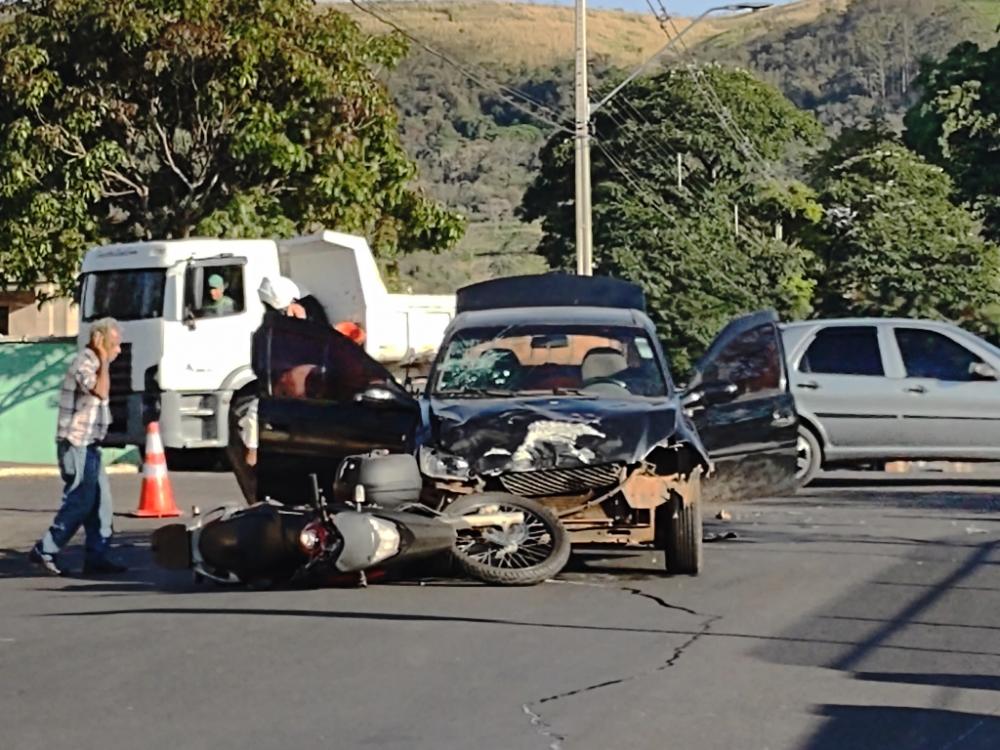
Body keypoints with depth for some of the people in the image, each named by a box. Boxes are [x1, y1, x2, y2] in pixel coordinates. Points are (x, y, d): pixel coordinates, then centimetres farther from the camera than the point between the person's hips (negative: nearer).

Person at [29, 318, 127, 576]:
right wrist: (104, 360, -22)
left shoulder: (94, 363, 17)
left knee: (101, 501, 7)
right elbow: (100, 391, -30)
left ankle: (97, 557, 9)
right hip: (77, 445, -10)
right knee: (79, 503, -7)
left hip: (88, 445, 10)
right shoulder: (84, 363, -14)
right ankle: (45, 551, -1)